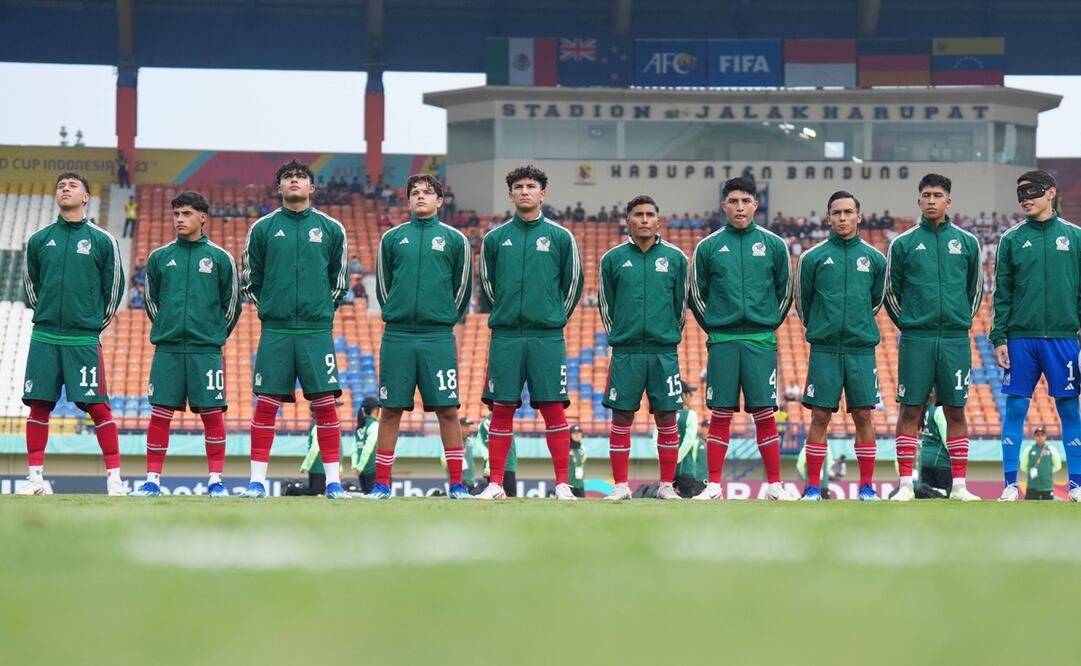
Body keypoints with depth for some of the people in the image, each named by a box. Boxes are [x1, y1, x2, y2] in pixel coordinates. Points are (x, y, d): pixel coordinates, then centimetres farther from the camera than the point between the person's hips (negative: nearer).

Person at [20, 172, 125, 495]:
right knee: (39, 406, 1)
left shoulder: (102, 241, 1)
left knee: (98, 407, -7)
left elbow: (114, 288, 8)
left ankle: (114, 478, -2)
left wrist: (95, 324, 10)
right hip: (44, 337, 2)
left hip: (84, 339, -2)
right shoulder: (39, 240, 8)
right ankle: (35, 478, 7)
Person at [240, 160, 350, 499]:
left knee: (326, 404, -3)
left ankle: (334, 481, 1)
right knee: (266, 405, -2)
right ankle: (257, 480, 3)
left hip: (317, 331, 0)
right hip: (275, 331, 0)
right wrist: (271, 308, 9)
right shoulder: (262, 229, 5)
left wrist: (320, 311, 9)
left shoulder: (331, 229, 6)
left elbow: (339, 282, 14)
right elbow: (251, 280, 12)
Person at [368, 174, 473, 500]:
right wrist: (398, 315, 13)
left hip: (439, 338, -1)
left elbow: (462, 288, 11)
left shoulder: (455, 240, 6)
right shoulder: (392, 238, 10)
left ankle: (457, 484, 1)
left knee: (447, 410, -3)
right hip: (397, 337, 1)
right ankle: (382, 484, 7)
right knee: (390, 410, 2)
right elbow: (382, 286, 16)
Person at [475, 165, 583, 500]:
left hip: (548, 337, -1)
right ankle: (496, 485, 5)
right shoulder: (495, 238, 7)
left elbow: (573, 284, 10)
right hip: (505, 337, 1)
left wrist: (554, 319, 11)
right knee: (502, 409, 2)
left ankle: (562, 485, -1)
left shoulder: (560, 237, 4)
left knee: (553, 409, -3)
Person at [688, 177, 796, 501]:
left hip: (761, 341, 0)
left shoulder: (774, 244, 4)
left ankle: (775, 484, 5)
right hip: (722, 341, 0)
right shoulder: (708, 247, 3)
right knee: (720, 414, 1)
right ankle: (713, 485, 5)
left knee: (765, 413, -1)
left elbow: (785, 291, 12)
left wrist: (770, 325, 10)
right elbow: (696, 294, 11)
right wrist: (713, 328, 9)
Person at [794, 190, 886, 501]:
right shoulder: (813, 257, 1)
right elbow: (802, 301, 10)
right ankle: (813, 487, 4)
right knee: (820, 417, -1)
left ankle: (867, 486, 7)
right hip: (824, 350, -1)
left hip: (861, 349, 1)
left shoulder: (874, 258, 5)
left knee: (863, 416, 1)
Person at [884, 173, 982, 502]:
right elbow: (891, 291, 11)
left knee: (956, 411, 3)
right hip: (916, 340, -1)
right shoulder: (903, 244, 4)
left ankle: (958, 485, 7)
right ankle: (906, 484, 1)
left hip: (955, 339, 1)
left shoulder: (967, 243, 7)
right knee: (910, 410, -1)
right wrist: (908, 325, 9)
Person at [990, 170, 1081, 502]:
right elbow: (1002, 294, 6)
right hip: (1020, 337, 1)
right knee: (1015, 409, 0)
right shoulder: (1012, 240, 7)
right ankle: (1010, 484, 4)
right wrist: (999, 338, -1)